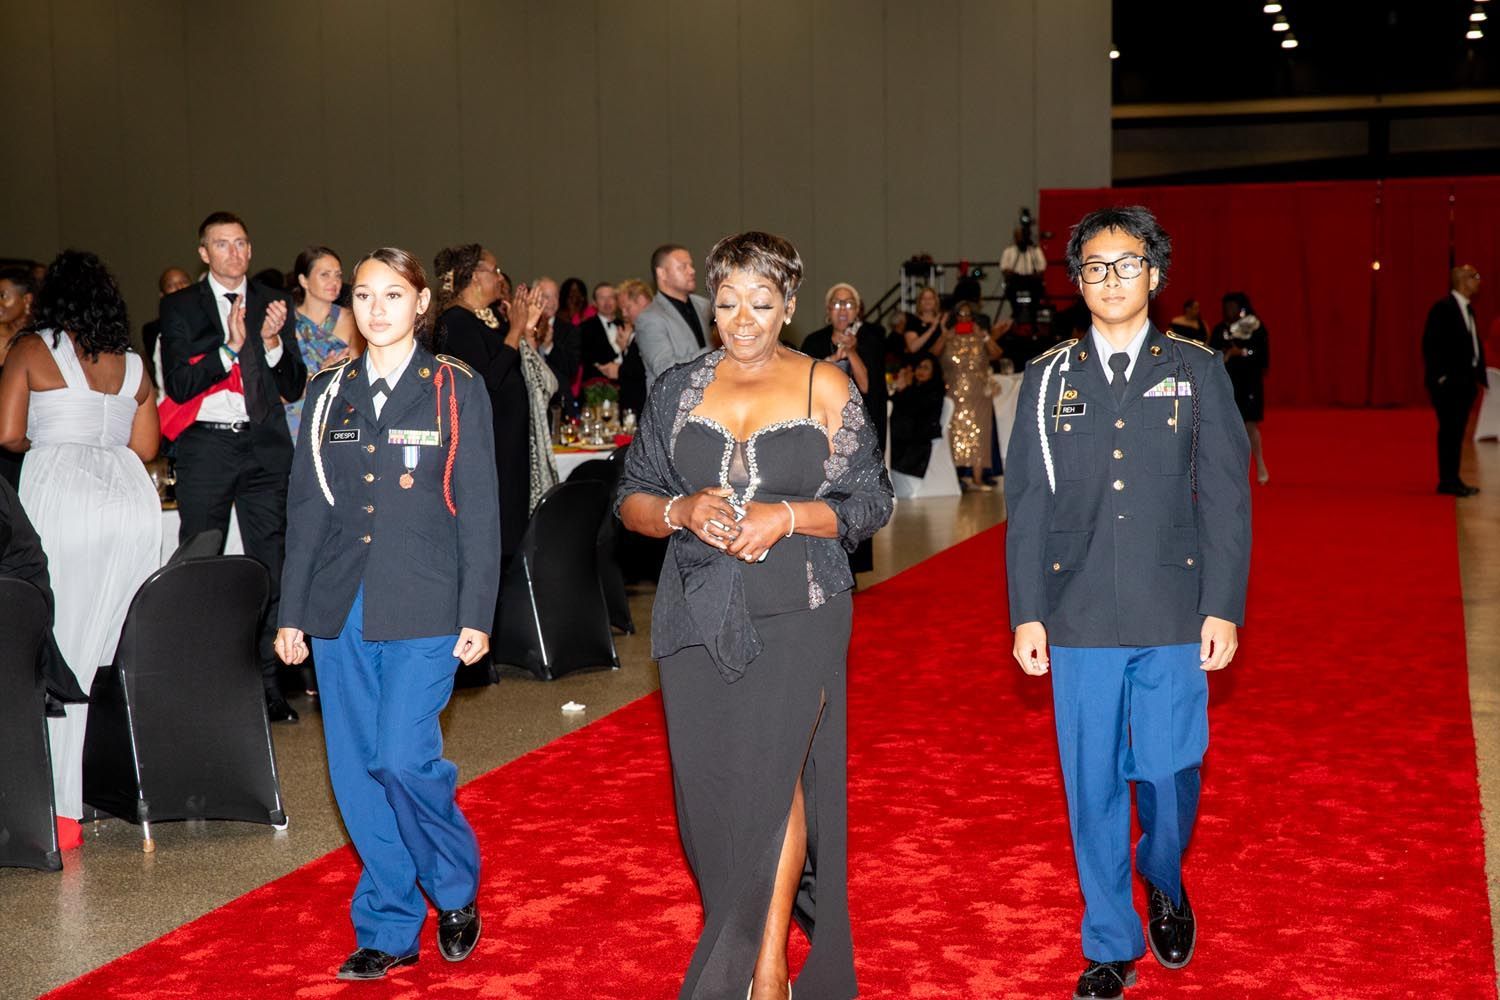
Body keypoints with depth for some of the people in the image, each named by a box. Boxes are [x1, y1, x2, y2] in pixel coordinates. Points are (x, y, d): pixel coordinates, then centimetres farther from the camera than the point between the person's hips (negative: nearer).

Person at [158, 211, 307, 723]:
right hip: (205, 446, -2)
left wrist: (272, 342, -10)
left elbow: (294, 388, 7)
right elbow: (179, 385, -7)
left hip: (265, 447, 2)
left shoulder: (274, 303, 10)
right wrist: (231, 347, -18)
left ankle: (269, 683, 7)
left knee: (272, 565, 1)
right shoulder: (180, 306, 4)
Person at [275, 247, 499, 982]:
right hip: (341, 608, 4)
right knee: (356, 772, 5)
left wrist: (477, 613, -7)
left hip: (422, 607, -4)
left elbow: (479, 508, -2)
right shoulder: (329, 393, 10)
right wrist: (292, 611, 9)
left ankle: (457, 888, 13)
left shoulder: (457, 390, 0)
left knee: (403, 756, -14)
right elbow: (305, 506, 12)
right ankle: (390, 930, 19)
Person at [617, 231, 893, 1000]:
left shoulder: (826, 389, 1)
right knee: (710, 784, 5)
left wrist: (787, 517, -16)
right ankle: (739, 932, 27)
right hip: (699, 615, 3)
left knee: (773, 775, -5)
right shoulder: (678, 389, 7)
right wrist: (682, 511, -13)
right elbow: (631, 499, 8)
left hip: (797, 615, -3)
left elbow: (870, 502, 0)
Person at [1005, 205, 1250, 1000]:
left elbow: (1226, 497, 2)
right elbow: (1026, 503, 6)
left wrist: (1223, 607, -4)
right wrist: (1026, 614, 1)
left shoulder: (1196, 371, 4)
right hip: (1079, 620, 1)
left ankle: (1165, 886, 36)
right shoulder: (1048, 378, 7)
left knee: (1171, 777, 5)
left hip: (1174, 620, -1)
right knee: (1093, 787, 6)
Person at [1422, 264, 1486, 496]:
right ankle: (1447, 481, -1)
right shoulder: (1443, 308, -11)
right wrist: (1440, 376, -18)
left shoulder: (1467, 309, 16)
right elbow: (1430, 344, -16)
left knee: (1457, 431, 12)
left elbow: (1473, 344, 16)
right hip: (1448, 382, -9)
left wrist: (1479, 374, 8)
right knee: (1449, 430, -6)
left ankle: (1452, 479, 17)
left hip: (1465, 380, 9)